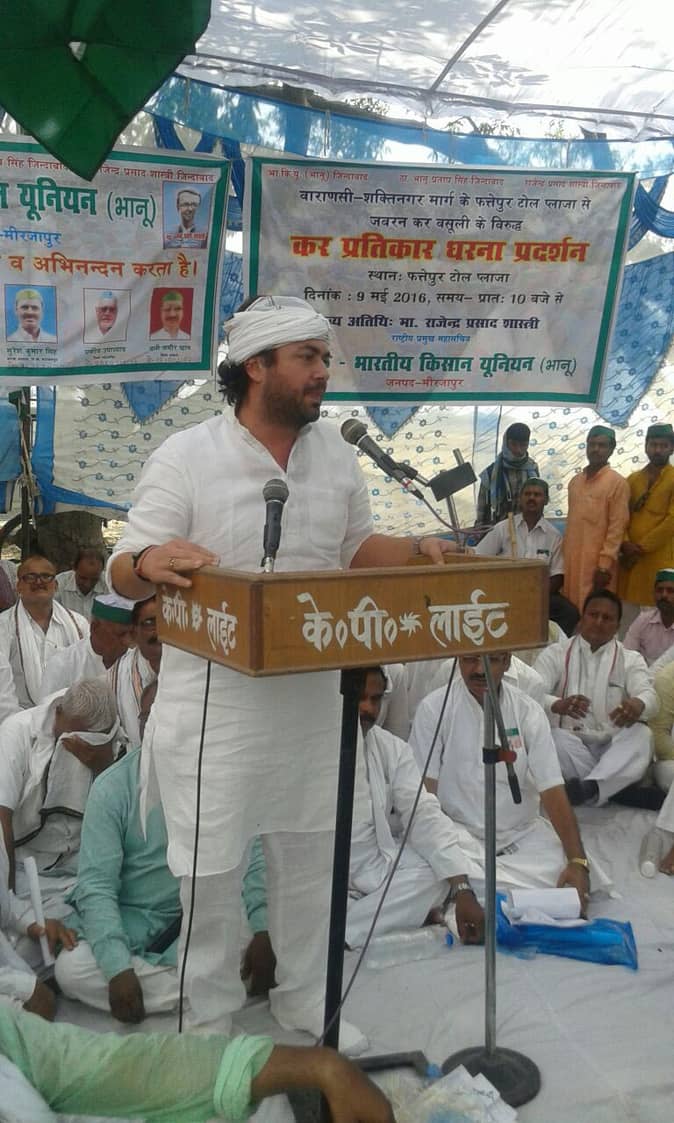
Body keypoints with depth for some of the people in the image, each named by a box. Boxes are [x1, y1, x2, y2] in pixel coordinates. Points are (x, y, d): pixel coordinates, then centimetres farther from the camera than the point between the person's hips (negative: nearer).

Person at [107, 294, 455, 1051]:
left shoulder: (335, 453, 4)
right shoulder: (184, 458, -14)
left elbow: (357, 547, 15)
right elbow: (124, 573, -13)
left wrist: (417, 552, -4)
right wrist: (152, 562, -37)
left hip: (312, 694, 6)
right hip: (216, 702, -5)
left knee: (308, 849, 19)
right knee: (211, 865, 8)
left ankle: (302, 996, 41)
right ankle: (211, 1019, 30)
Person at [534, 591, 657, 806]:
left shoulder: (631, 659, 11)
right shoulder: (554, 654, 6)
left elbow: (649, 695, -9)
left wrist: (638, 704, -37)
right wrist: (557, 705, -35)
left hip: (613, 747, 1)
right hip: (570, 744, -1)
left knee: (641, 734, -30)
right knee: (556, 739, -34)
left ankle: (590, 787, -50)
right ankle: (616, 789, -30)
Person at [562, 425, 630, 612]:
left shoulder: (617, 483, -6)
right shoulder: (575, 481, 14)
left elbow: (617, 528, -10)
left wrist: (605, 565, -15)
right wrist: (564, 556, 12)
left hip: (598, 563, -6)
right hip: (572, 560, 6)